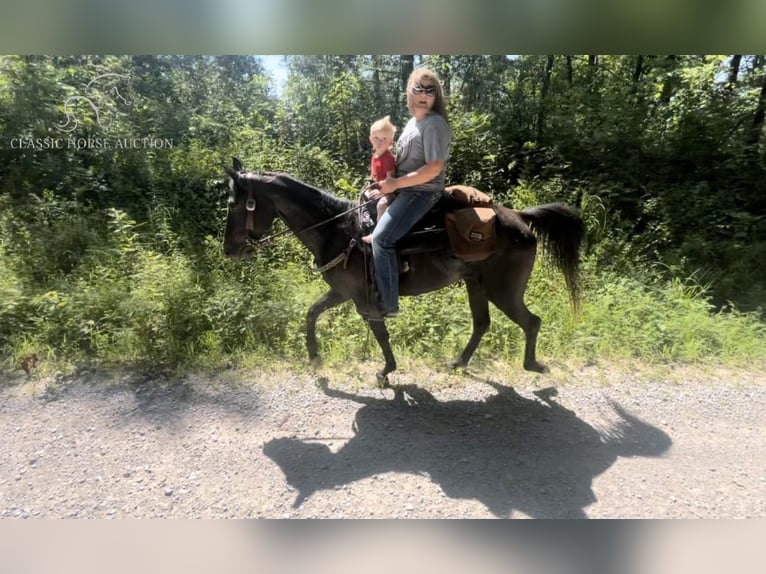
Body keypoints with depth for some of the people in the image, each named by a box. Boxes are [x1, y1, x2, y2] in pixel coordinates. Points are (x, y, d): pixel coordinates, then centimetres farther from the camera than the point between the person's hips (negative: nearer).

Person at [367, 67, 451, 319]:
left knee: (381, 238, -22)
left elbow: (434, 168, -24)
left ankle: (388, 303, -13)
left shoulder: (434, 124, -15)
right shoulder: (413, 122, 15)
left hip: (421, 193, -10)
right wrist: (388, 184, 7)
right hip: (403, 189, 10)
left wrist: (396, 183, -20)